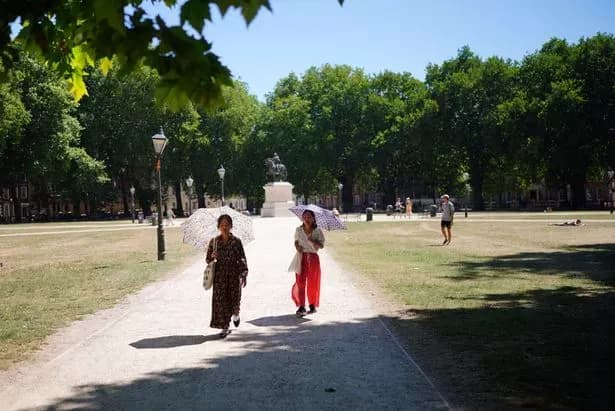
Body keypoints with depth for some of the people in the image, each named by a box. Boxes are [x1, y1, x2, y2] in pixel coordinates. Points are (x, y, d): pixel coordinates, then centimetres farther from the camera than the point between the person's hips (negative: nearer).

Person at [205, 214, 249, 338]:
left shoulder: (236, 241, 0)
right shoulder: (214, 242, 3)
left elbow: (242, 259, 0)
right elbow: (208, 259, 8)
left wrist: (244, 275, -5)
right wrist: (212, 256, -14)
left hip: (234, 273, -1)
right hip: (220, 274, 1)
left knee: (234, 298, 1)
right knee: (220, 300, -4)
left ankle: (235, 314, 36)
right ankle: (224, 327, 3)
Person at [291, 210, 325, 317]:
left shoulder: (317, 231, -3)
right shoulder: (298, 230, 4)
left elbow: (321, 245, -8)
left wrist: (312, 241, -25)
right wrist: (297, 247, -5)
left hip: (313, 257, -1)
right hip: (301, 257, 1)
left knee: (312, 283, 6)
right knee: (300, 281, -7)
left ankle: (312, 305, 21)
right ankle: (301, 306, -5)